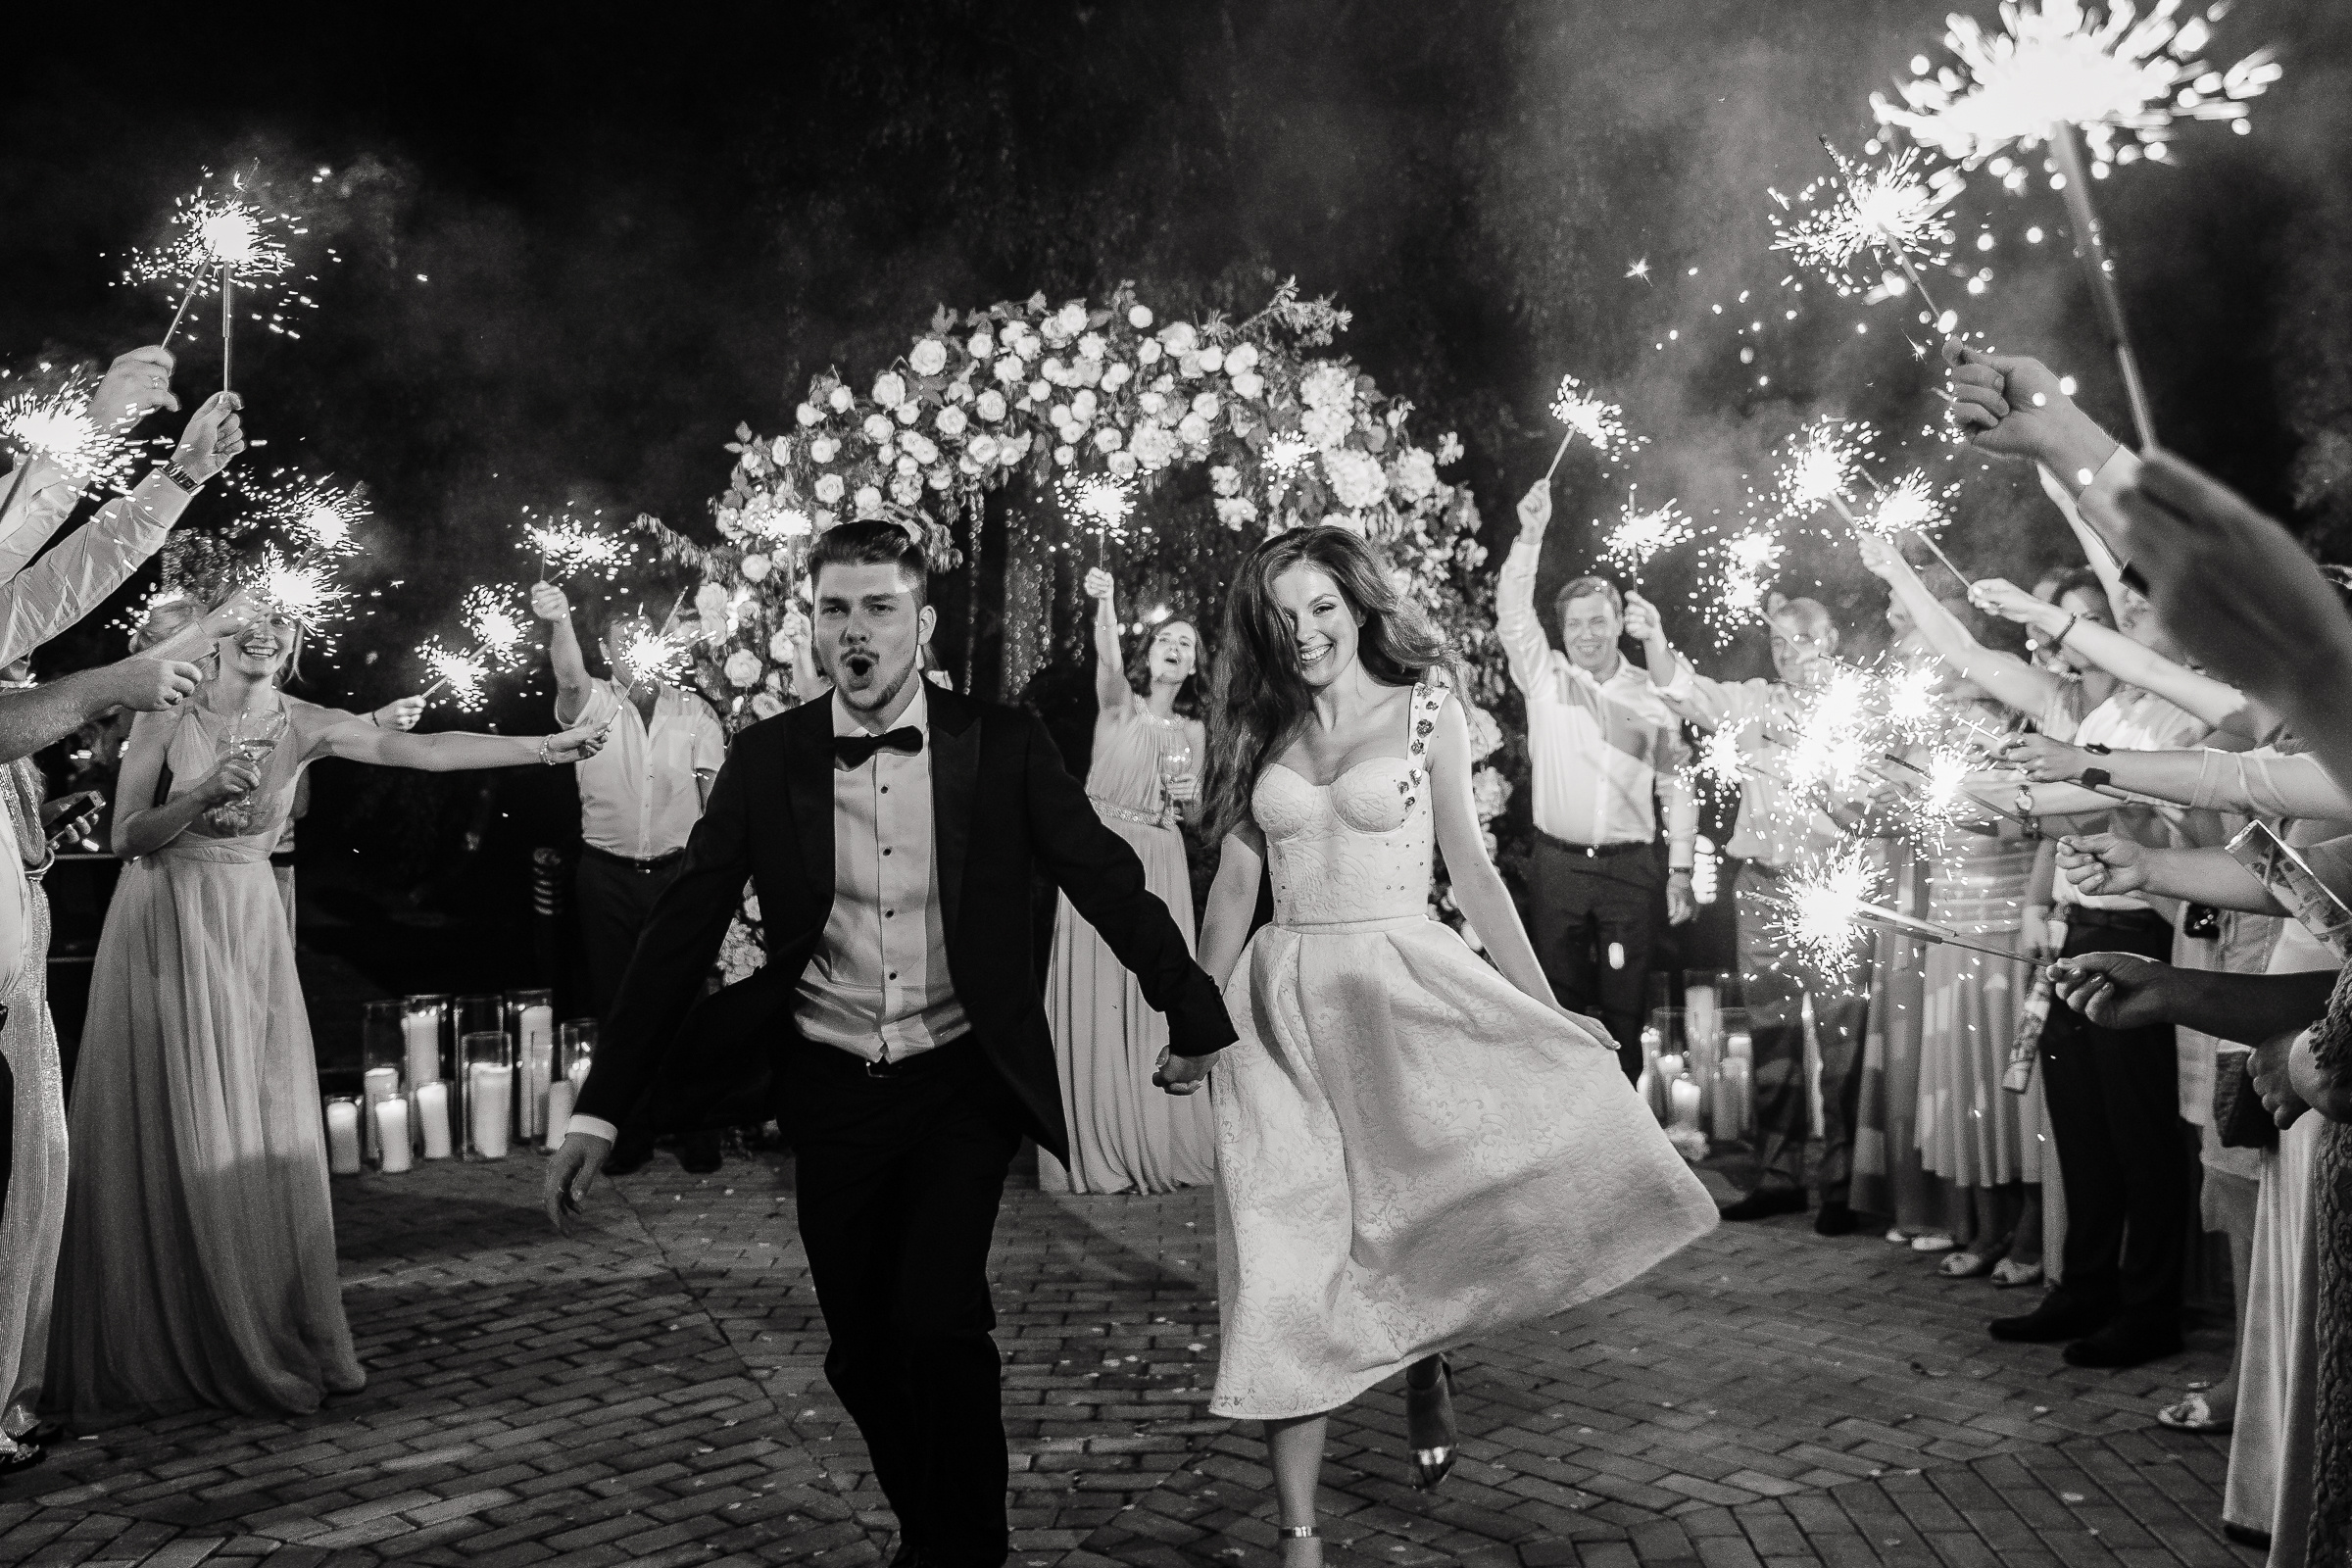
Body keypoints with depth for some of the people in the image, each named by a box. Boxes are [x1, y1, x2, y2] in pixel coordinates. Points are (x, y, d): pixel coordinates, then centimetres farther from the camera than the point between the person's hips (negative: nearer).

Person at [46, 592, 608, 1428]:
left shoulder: (306, 726, -2)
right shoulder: (167, 715, -5)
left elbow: (427, 750, -14)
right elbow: (126, 838, -7)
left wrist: (545, 746, -24)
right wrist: (205, 794, -23)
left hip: (248, 931, 2)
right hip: (162, 928, -2)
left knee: (263, 1136, 4)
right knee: (165, 1139, 1)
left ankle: (271, 1342, 14)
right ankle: (152, 1350, 13)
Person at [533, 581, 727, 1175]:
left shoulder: (694, 712, 4)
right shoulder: (593, 703, -1)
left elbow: (718, 793, 3)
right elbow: (569, 678, -24)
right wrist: (560, 623, -44)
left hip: (678, 873, 0)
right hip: (608, 876, 0)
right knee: (618, 1006, 7)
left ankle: (696, 1127, 18)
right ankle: (631, 1131, 19)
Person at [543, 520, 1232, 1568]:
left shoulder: (1002, 745, -5)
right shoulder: (766, 758, -1)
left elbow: (1110, 883, -1)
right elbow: (682, 932, -1)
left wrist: (1200, 1024, -4)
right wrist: (599, 1112, -5)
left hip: (962, 1084, -2)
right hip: (830, 1090, 2)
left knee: (938, 1325, -16)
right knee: (862, 1351, 8)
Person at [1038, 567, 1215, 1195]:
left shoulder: (1194, 731, 12)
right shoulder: (1120, 703, 0)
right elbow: (1107, 657, -22)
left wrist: (1192, 793, -4)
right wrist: (1104, 604, -42)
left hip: (1159, 861, 4)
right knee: (1095, 994, -4)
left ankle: (1159, 1140, 14)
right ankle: (1098, 1148, 4)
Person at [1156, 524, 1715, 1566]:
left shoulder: (1426, 707, 3)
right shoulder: (1262, 728, 11)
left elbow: (1471, 869, 2)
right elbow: (1234, 883, 13)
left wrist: (1545, 1008, -2)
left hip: (1401, 988, -1)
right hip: (1281, 1005, 2)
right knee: (1288, 1267, -4)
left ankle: (1426, 1355, 10)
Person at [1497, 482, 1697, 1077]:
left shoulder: (1651, 697, 5)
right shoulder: (1545, 679, 4)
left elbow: (1677, 786, 7)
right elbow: (1512, 614, -10)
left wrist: (1679, 871, 1)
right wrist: (1531, 535, -21)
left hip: (1629, 869, 0)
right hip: (1558, 865, 0)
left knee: (1624, 1005, 3)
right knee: (1560, 1000, 5)